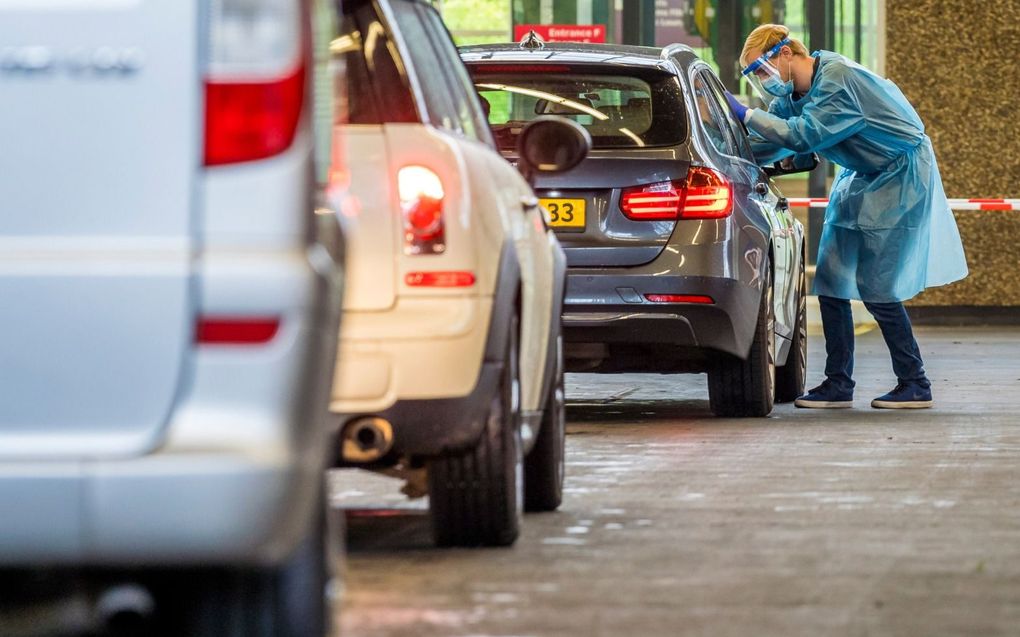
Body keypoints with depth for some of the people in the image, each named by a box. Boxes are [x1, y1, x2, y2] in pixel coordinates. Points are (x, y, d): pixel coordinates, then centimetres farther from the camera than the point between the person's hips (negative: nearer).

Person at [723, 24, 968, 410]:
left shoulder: (838, 78, -25)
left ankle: (915, 385, -2)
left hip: (901, 174, -9)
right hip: (861, 177, 9)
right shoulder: (791, 94, 3)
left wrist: (747, 115, -27)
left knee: (875, 287, -11)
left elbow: (804, 135, -32)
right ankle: (838, 385, 7)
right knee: (830, 282, 3)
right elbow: (766, 145, 6)